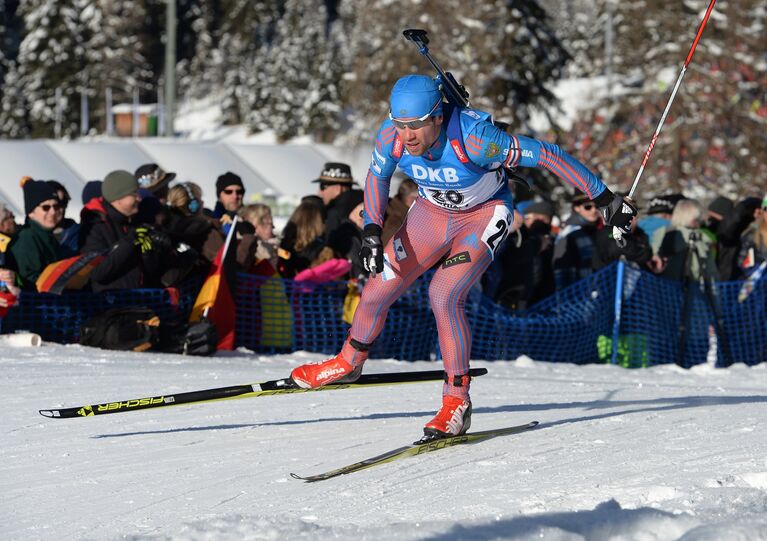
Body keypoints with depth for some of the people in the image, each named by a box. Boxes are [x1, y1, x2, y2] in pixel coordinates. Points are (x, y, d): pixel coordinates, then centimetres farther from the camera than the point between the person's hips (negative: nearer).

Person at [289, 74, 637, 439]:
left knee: (444, 295, -24)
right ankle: (349, 362, 32)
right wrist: (371, 230, -16)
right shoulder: (391, 136, -24)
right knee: (378, 289, 2)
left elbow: (546, 155, -30)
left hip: (485, 215, -5)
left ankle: (457, 402, -11)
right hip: (433, 211, 5)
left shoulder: (473, 138, -38)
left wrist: (604, 198, -24)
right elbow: (378, 176, -1)